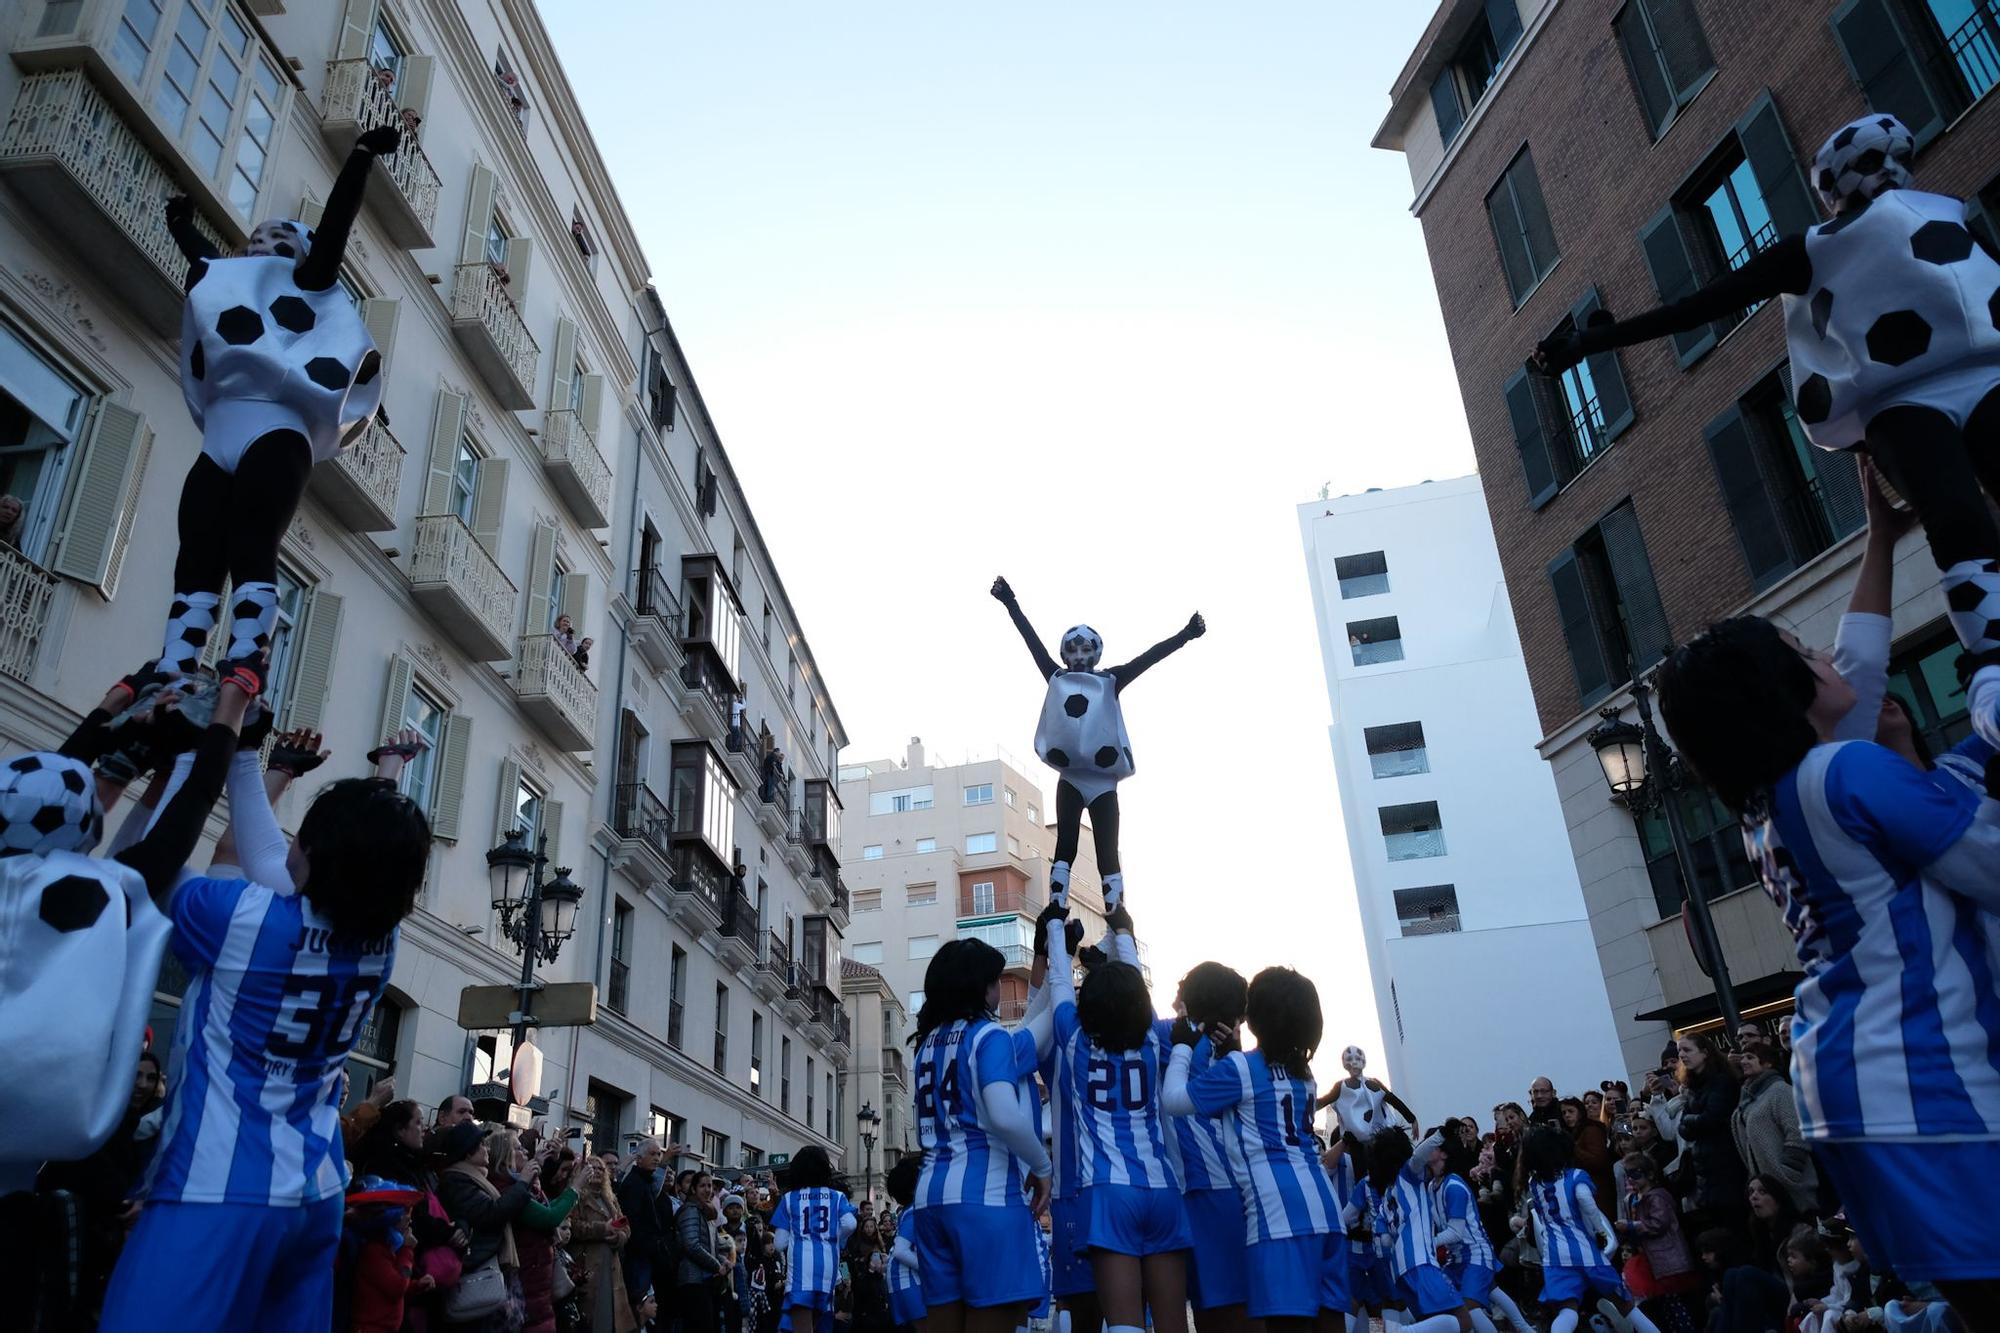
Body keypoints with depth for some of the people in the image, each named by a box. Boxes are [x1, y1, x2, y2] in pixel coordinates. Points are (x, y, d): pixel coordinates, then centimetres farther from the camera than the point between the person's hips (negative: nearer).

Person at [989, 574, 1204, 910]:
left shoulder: (1110, 682, 5)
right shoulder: (1057, 679, 10)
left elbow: (1148, 657, -4)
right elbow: (1033, 640, 10)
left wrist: (1183, 636, -15)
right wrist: (1011, 605, 10)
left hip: (1102, 781, -1)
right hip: (1070, 778, 1)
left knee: (1107, 854, -2)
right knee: (1065, 846, -2)